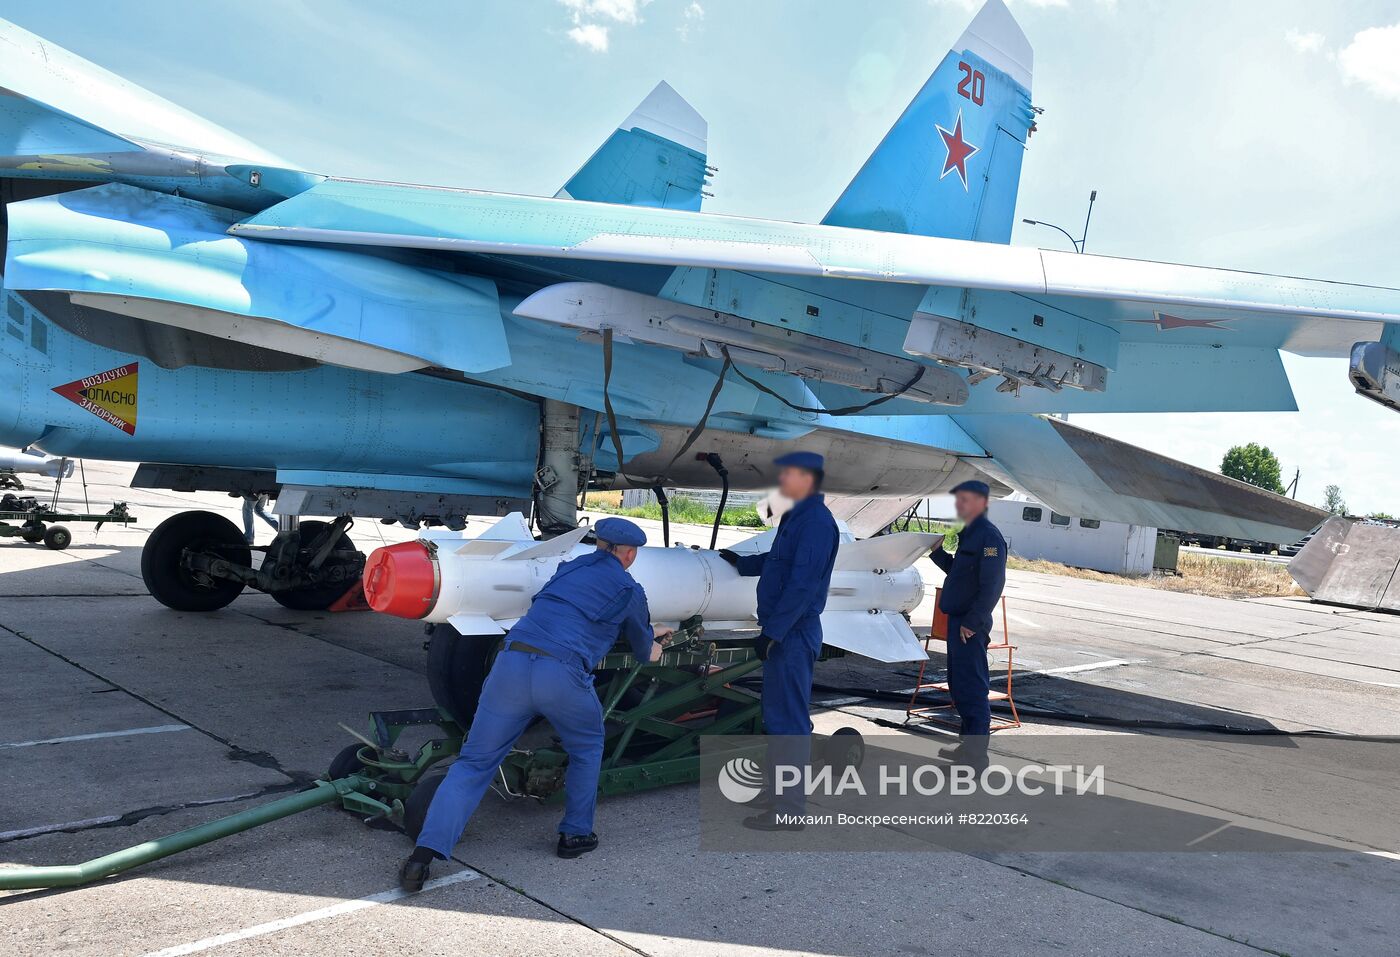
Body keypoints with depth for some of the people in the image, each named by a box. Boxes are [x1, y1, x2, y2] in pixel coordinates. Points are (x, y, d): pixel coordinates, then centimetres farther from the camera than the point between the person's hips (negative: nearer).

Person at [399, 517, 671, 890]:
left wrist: (650, 631, 60)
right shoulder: (630, 591, 15)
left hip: (511, 664, 3)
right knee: (587, 747, 27)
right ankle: (575, 834, 30)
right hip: (563, 677, -3)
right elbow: (644, 651, 30)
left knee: (474, 762, 9)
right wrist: (652, 643, 57)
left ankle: (424, 853, -2)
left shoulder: (570, 568, 28)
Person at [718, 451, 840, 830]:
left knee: (789, 719, -6)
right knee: (778, 713, 18)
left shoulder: (816, 521, -17)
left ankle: (787, 810, 0)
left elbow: (803, 582, -23)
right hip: (785, 632, 10)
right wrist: (741, 562, 39)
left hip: (793, 633, -10)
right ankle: (778, 786, 30)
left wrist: (772, 631, -23)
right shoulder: (796, 517, 14)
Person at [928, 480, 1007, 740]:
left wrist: (972, 622, -22)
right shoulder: (968, 533, 15)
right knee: (958, 685, 18)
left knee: (972, 688, -6)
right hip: (958, 621, 10)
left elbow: (992, 586, -22)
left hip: (970, 627, -10)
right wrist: (937, 551, 14)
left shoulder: (989, 536, -16)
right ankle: (969, 739, 29)